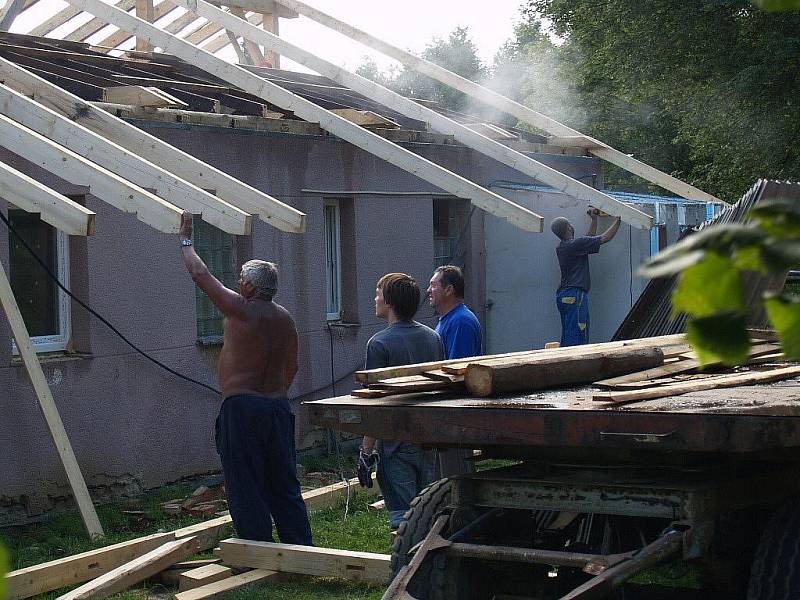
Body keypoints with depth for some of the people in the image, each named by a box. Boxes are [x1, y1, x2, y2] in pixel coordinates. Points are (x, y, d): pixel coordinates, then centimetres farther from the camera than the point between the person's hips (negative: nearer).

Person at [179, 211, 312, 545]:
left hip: (242, 408, -7)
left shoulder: (240, 311, -11)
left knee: (246, 489, -1)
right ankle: (301, 550, 16)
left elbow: (201, 275, -2)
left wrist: (185, 241, 11)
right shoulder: (284, 318, 8)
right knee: (284, 486, 14)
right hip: (278, 405, 7)